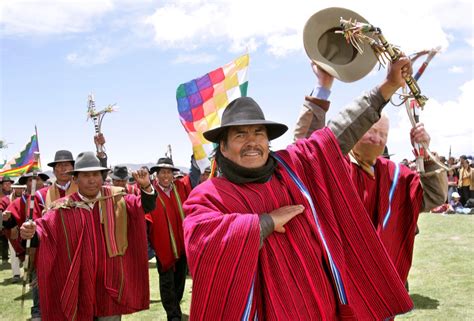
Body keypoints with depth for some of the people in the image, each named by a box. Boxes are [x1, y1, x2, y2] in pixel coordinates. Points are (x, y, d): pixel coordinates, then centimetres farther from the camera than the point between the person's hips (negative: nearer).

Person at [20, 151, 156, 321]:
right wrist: (31, 233, -36)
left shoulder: (117, 198, 0)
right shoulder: (64, 208, -4)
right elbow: (44, 229, -13)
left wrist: (146, 187, -26)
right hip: (79, 284, 0)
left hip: (110, 281, 1)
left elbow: (146, 206, -5)